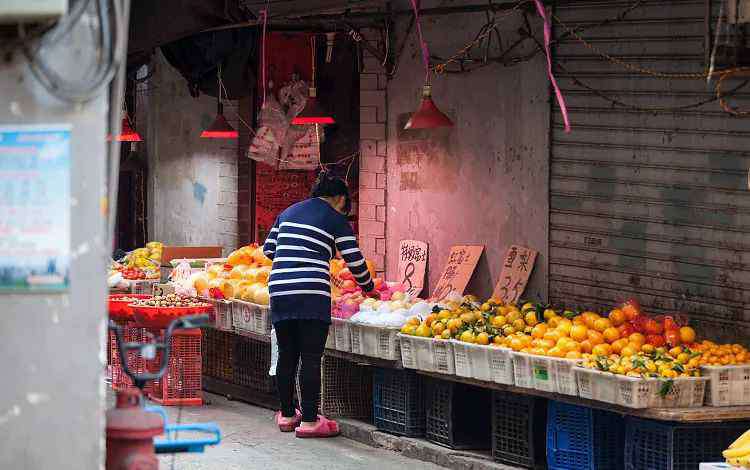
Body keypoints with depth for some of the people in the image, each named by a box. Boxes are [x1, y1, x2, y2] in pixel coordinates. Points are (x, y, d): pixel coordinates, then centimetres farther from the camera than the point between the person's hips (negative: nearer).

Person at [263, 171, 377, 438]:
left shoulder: (288, 213, 20)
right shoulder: (335, 220, 4)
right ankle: (309, 421, -2)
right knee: (311, 358, -2)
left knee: (287, 355, 14)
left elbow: (268, 250, 21)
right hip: (312, 294, -5)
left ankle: (287, 415, 22)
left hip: (279, 291, 5)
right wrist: (368, 289, 19)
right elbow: (355, 261, 3)